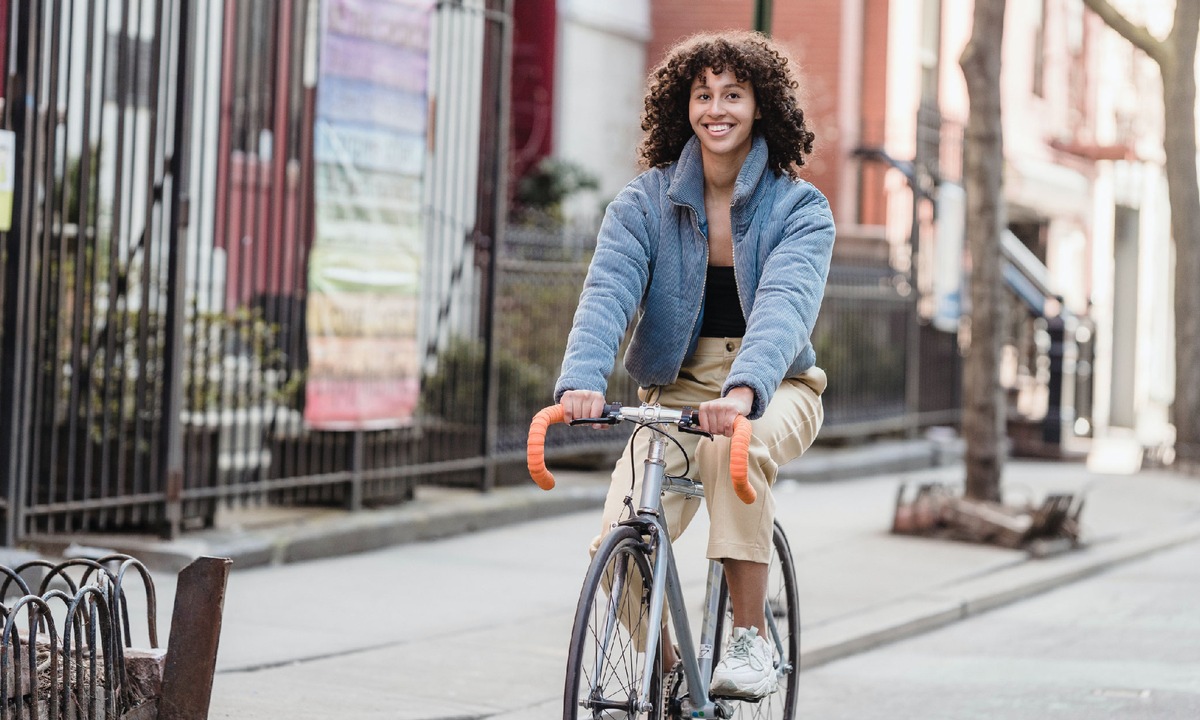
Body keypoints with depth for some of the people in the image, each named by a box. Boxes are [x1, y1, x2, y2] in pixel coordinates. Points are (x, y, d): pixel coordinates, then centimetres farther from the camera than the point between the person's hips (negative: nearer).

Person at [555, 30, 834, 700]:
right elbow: (608, 291, -18)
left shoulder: (800, 207, -8)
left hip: (773, 390, -2)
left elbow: (785, 302, -26)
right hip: (678, 389, 2)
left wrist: (743, 389, -46)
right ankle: (665, 669, 10)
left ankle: (751, 640, -23)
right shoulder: (644, 203, -2)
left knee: (732, 447, -38)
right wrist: (583, 379, -39)